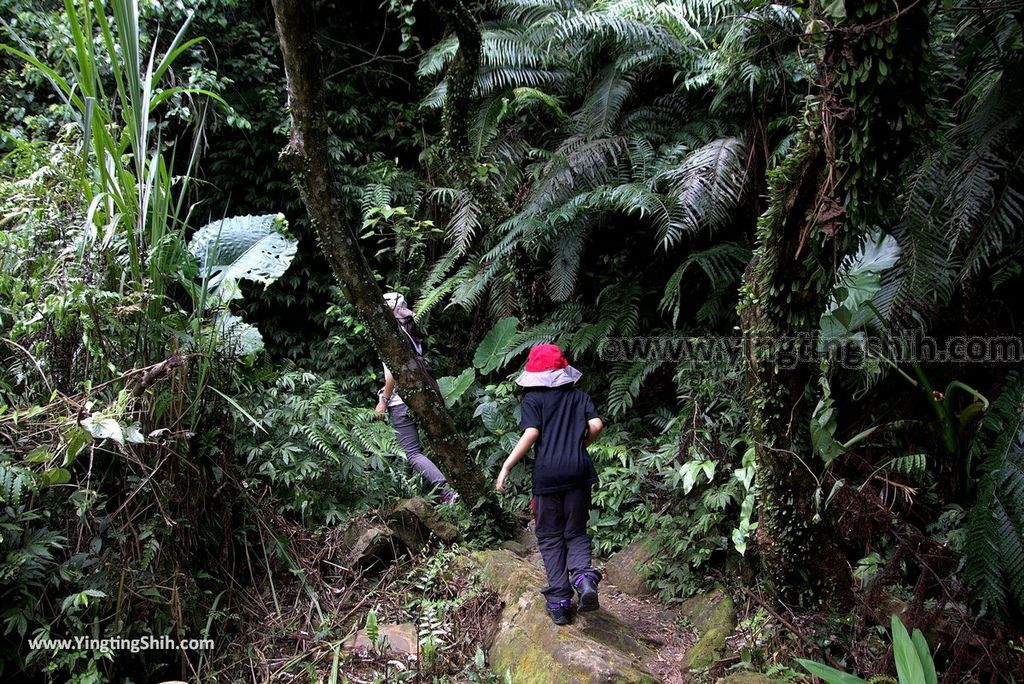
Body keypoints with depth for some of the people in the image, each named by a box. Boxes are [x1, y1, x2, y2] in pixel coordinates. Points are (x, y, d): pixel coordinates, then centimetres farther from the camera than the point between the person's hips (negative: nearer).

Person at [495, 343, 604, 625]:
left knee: (550, 537, 11)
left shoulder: (533, 399, 0)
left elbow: (531, 433, -13)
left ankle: (559, 602, 9)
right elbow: (596, 425, -1)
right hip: (579, 471, 2)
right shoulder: (580, 396, 10)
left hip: (547, 473, -2)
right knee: (576, 532, 15)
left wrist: (506, 466, -11)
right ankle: (584, 576, -15)